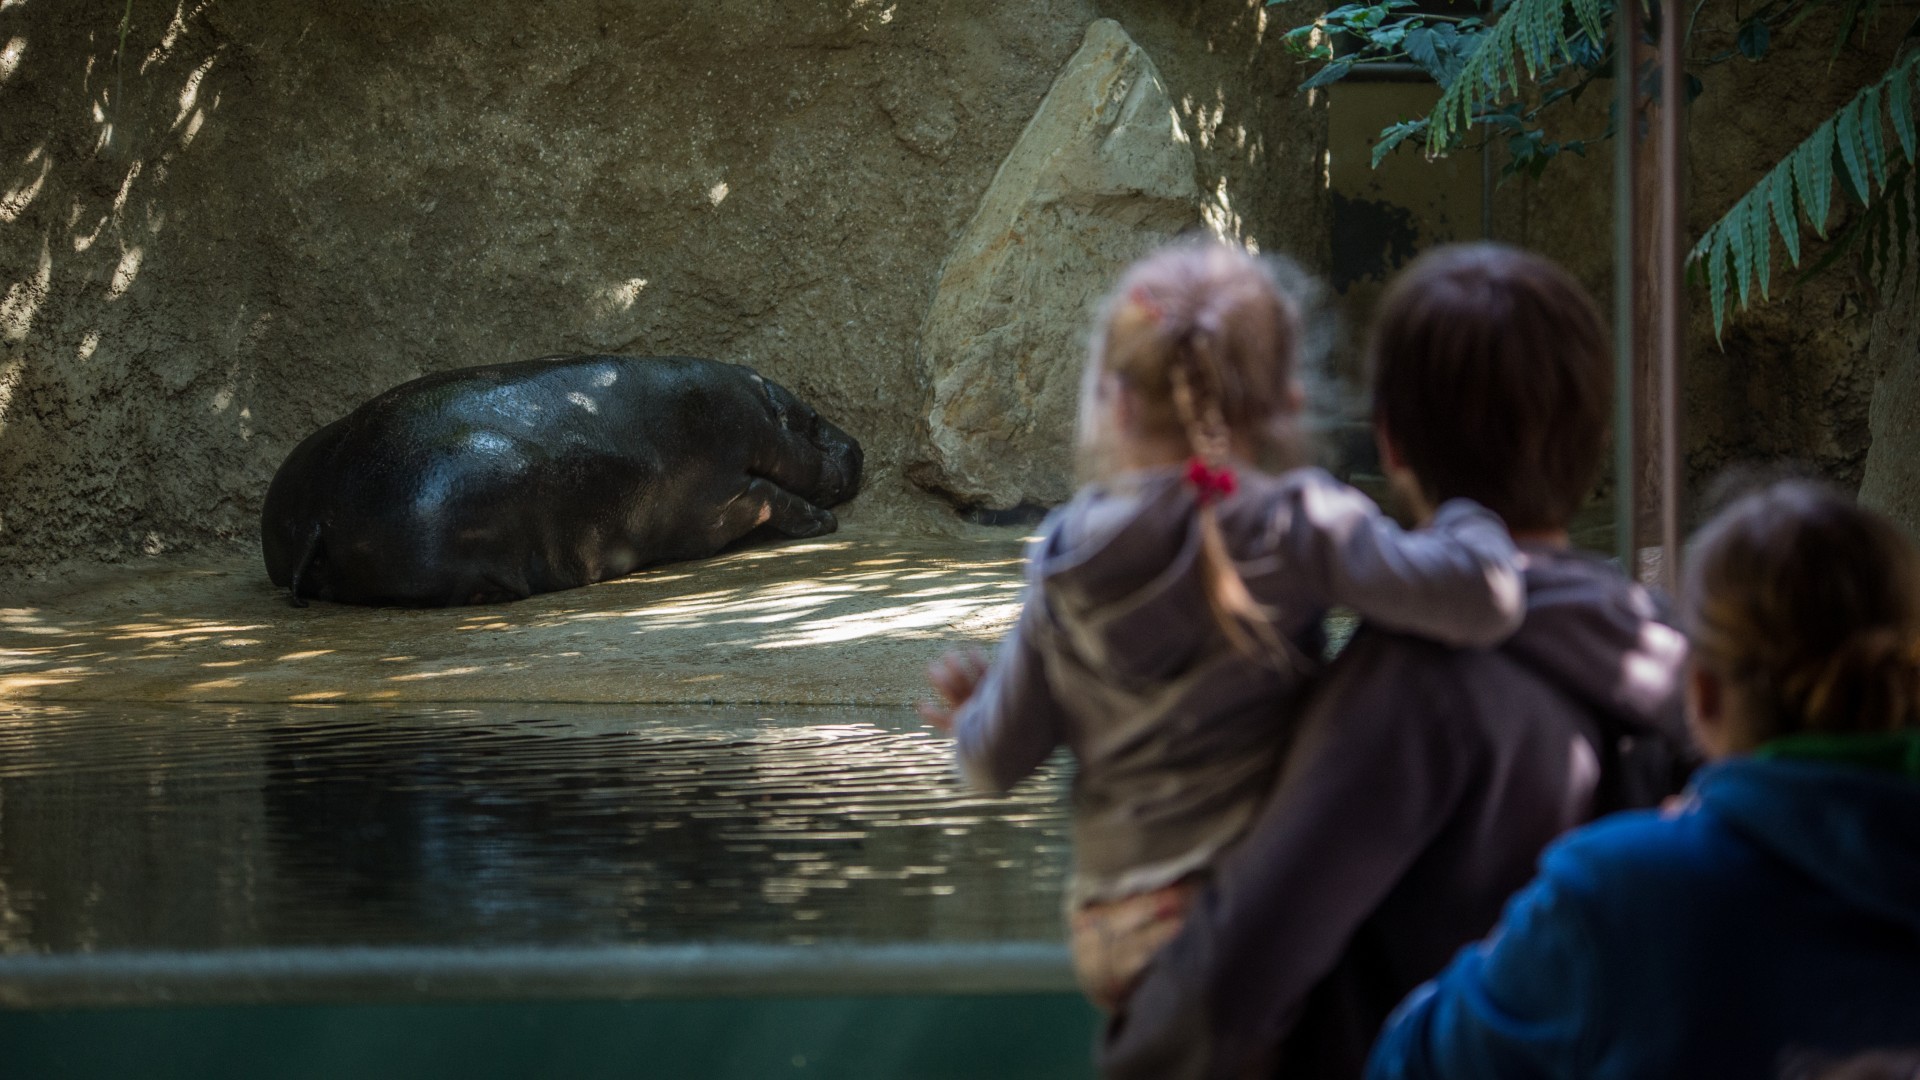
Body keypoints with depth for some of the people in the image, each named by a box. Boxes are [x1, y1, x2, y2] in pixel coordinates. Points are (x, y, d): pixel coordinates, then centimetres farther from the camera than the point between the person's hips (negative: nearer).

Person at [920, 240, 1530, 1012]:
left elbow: (997, 760, 10)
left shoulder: (1065, 561, 3)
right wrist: (1467, 516, 2)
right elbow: (1482, 598, -21)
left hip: (1109, 928, 4)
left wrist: (971, 714, 34)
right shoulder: (1300, 528, -10)